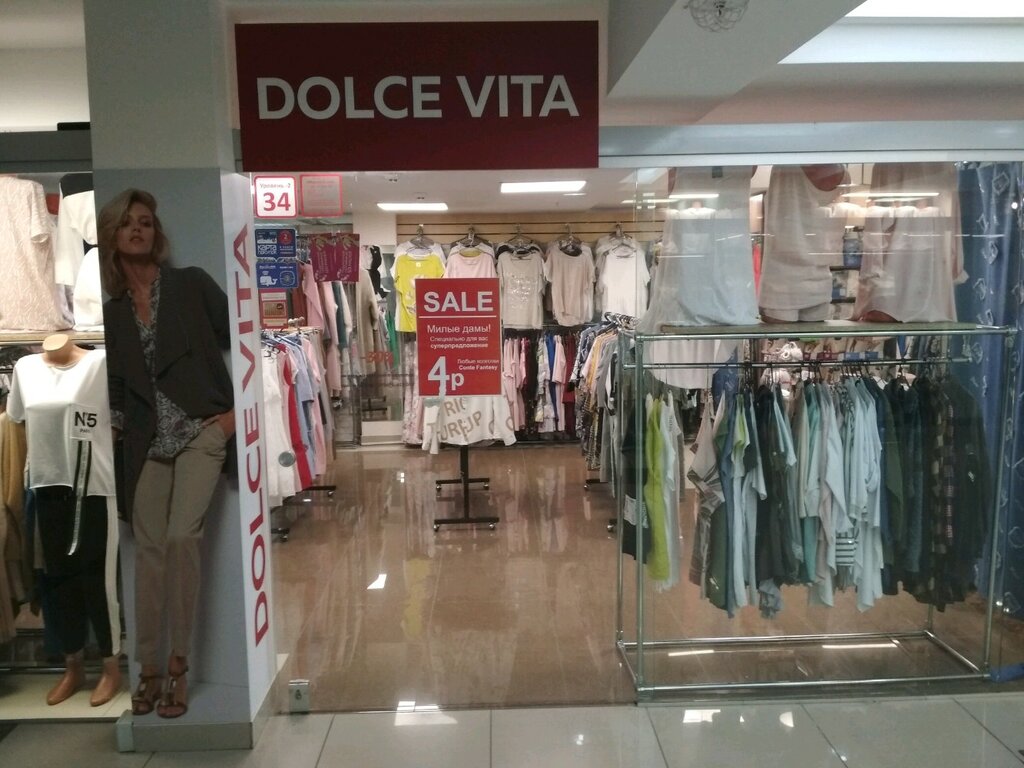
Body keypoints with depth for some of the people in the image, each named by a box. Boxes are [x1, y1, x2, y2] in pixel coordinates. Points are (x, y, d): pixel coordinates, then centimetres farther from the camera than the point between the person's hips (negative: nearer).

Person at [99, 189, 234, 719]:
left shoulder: (190, 284, 1)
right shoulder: (111, 314, 12)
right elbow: (117, 386, 13)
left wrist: (238, 410, -4)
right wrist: (114, 426, -6)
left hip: (199, 431, -4)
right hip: (147, 443, 4)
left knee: (181, 538, -16)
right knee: (149, 549, 3)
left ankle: (178, 666, -1)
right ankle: (148, 671, 16)